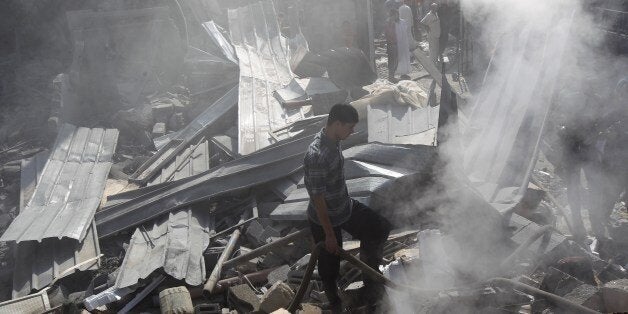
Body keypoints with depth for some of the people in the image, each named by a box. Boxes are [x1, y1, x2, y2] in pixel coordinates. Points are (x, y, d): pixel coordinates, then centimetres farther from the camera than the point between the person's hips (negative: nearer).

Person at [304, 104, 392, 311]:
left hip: (346, 207, 9)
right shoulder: (317, 156, -35)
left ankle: (371, 286, 30)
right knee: (330, 264, 13)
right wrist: (329, 234, -21)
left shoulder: (334, 141, -6)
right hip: (325, 218, -8)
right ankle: (335, 305, 39)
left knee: (380, 228, 15)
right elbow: (317, 199, -28)